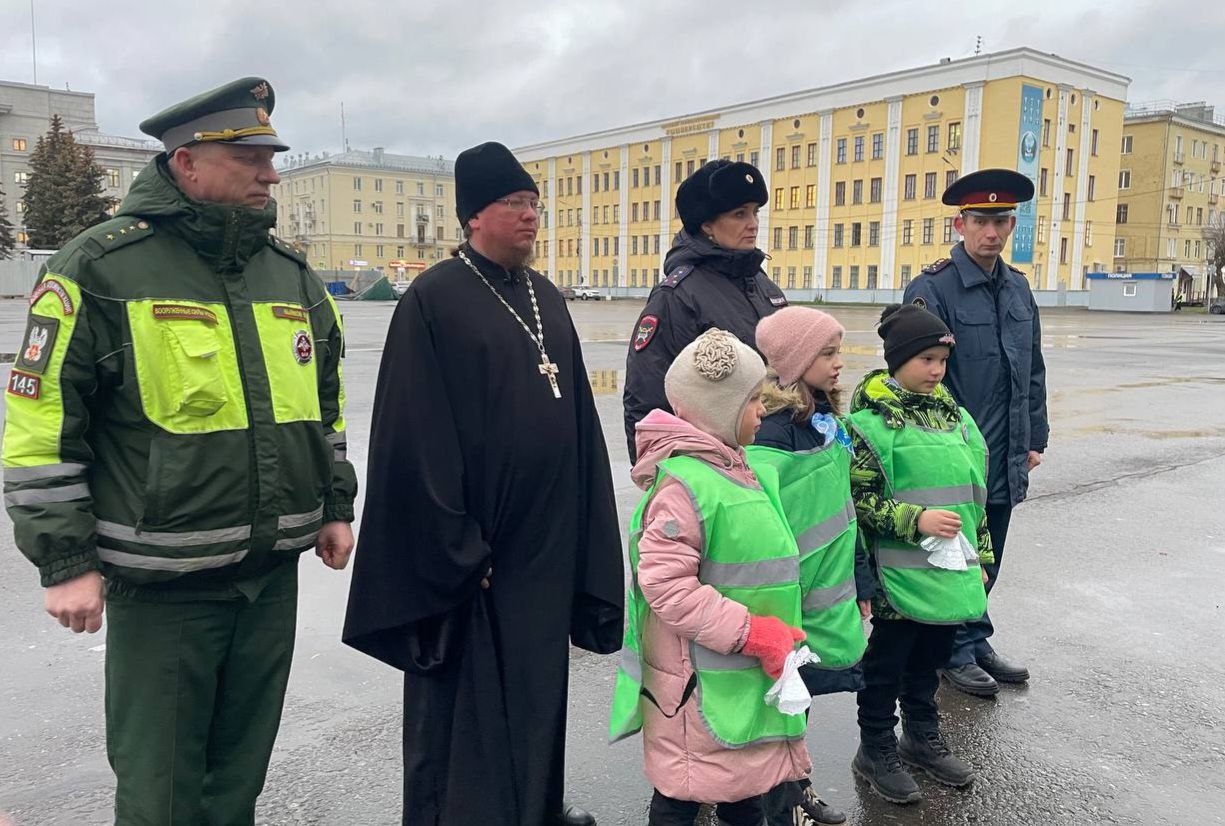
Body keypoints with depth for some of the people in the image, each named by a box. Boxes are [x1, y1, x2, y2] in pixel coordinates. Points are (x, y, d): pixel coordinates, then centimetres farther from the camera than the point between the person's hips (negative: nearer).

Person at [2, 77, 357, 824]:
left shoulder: (293, 275, 8)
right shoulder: (100, 268, -10)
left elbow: (325, 404, 18)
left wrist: (335, 506, 16)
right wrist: (66, 561, -11)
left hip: (274, 573, 5)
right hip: (162, 583, -5)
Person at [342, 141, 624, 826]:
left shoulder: (548, 299, 10)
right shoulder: (434, 299, -10)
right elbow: (418, 440, -15)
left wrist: (583, 534, 10)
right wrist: (454, 550, -16)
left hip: (548, 539, 7)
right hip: (470, 547, -6)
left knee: (537, 684, 19)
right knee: (464, 702, 7)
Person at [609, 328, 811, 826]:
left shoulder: (739, 471, 9)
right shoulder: (684, 484, -23)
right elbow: (666, 585, -27)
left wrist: (779, 633, 14)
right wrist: (753, 632, -24)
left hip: (749, 672, 9)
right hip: (700, 682, -9)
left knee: (744, 784, 24)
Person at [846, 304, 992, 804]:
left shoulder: (953, 415, 9)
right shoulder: (870, 421, -13)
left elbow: (974, 491, 16)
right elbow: (860, 499, -15)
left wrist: (980, 556, 16)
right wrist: (916, 520, -22)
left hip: (950, 573, 7)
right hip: (899, 575, -6)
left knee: (930, 657, 20)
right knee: (887, 661, 8)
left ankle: (922, 736, 40)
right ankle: (876, 751, 25)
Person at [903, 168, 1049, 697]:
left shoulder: (1018, 287, 10)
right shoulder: (931, 289, -13)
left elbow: (1032, 371, 15)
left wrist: (1034, 439, 14)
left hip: (1005, 462, 7)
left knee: (986, 561, 18)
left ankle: (975, 641, 34)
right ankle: (955, 652, 23)